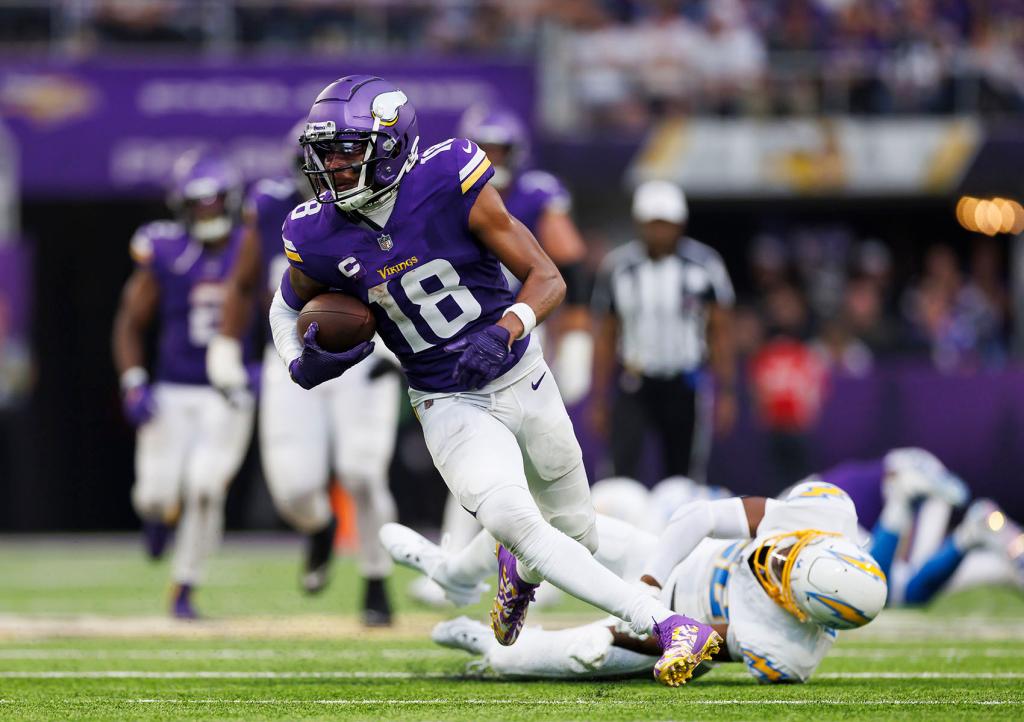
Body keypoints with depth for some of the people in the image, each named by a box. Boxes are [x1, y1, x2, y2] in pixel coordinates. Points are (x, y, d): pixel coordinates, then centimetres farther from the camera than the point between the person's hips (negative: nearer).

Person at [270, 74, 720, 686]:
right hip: (448, 404, 0)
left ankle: (515, 569, 49)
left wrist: (505, 331, -34)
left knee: (579, 538, 12)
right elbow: (290, 306, 12)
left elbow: (549, 280, -15)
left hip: (519, 376, 0)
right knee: (513, 520, -27)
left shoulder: (449, 184, -20)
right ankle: (669, 625, -28)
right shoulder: (319, 238, -12)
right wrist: (304, 365, -10)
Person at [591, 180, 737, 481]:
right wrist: (599, 400, 6)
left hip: (684, 385, 0)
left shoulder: (703, 264, -4)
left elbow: (721, 332, 0)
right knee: (622, 469, -17)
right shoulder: (617, 267, -1)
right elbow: (605, 338, 6)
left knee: (680, 476, 5)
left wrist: (726, 394, -4)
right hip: (636, 385, 0)